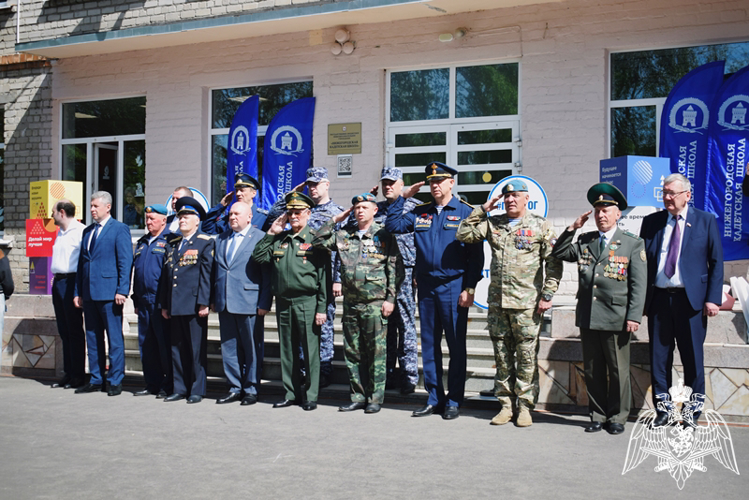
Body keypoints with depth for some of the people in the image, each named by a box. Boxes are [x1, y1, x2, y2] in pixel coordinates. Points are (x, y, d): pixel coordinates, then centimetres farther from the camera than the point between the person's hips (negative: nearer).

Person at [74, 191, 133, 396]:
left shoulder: (120, 229, -3)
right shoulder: (87, 231, 18)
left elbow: (126, 262, -8)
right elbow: (81, 262, 19)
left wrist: (122, 291, -15)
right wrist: (78, 292, 13)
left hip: (109, 293, -7)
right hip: (89, 293, 7)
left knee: (114, 338, -1)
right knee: (92, 338, 11)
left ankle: (115, 381, 5)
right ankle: (96, 380, 20)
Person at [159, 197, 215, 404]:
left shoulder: (205, 242, -1)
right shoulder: (173, 244, 17)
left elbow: (206, 274, -7)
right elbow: (166, 274, 17)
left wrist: (204, 303, -14)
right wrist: (164, 304, 12)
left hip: (194, 305, -6)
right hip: (175, 305, 6)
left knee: (197, 348, -1)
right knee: (177, 348, 9)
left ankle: (197, 390, 7)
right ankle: (180, 388, 18)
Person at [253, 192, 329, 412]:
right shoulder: (279, 240, 14)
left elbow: (323, 276, -5)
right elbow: (258, 257, 7)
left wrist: (321, 308, -10)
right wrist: (271, 233, 4)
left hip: (307, 303, -5)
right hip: (283, 303, 5)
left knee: (310, 350, -1)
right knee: (287, 350, 11)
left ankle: (310, 396, 8)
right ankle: (291, 393, 21)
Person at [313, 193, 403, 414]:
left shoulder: (384, 236, 0)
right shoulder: (344, 236, 12)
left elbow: (395, 270, -1)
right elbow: (318, 241, 13)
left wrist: (390, 299, -8)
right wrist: (334, 220, 7)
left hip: (375, 303, -5)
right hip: (350, 302, 5)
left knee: (376, 352, -1)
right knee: (352, 352, 9)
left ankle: (375, 398, 7)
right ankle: (358, 397, 18)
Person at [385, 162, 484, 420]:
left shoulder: (465, 212, -1)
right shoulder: (420, 213, 12)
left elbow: (476, 254, -4)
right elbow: (392, 226, 10)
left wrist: (470, 288, -11)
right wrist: (403, 198, 6)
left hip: (453, 287, -4)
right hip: (426, 287, 5)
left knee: (456, 345, 2)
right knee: (429, 344, 9)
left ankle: (453, 401, 11)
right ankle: (434, 399, 18)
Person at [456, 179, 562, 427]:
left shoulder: (540, 225, 2)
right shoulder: (493, 224, 11)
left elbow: (554, 262, -1)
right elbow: (463, 234, 6)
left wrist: (548, 295, -8)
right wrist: (483, 209, 3)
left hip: (527, 303, -4)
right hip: (497, 302, 4)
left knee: (527, 356, 0)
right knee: (502, 356, 9)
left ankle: (525, 406, 11)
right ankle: (506, 404, 19)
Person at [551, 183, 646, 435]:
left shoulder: (633, 244, 2)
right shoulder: (584, 242, 12)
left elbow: (638, 285, -2)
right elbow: (558, 253, 13)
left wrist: (634, 316, -10)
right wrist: (572, 228, 4)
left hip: (616, 319, -4)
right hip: (587, 317, 4)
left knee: (618, 371, 4)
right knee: (592, 371, 10)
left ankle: (617, 418, 17)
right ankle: (597, 416, 21)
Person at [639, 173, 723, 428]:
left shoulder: (706, 220, 3)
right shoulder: (651, 222, 10)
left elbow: (716, 261, 1)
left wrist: (713, 298, -8)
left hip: (691, 299, -2)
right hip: (658, 298, 3)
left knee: (692, 358, 4)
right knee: (659, 357, 7)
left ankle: (692, 412, 17)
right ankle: (662, 410, 18)